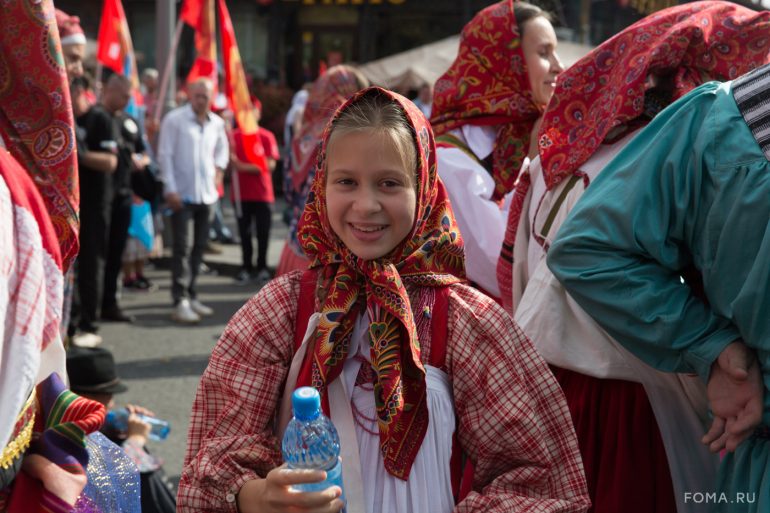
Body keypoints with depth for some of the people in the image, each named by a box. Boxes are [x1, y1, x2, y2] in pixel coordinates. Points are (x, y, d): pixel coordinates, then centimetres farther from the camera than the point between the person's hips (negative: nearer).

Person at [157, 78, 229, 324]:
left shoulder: (216, 123, 9)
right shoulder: (174, 119, -7)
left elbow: (222, 149, 27)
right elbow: (164, 155, -9)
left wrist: (219, 168, 9)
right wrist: (171, 189, -14)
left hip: (206, 193, 6)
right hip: (182, 193, -6)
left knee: (199, 246, 11)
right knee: (182, 247, -9)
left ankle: (190, 295, 22)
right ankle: (180, 302, -9)